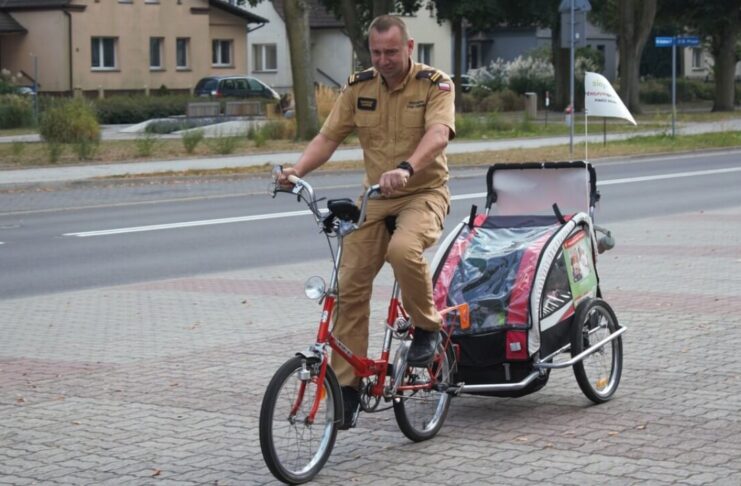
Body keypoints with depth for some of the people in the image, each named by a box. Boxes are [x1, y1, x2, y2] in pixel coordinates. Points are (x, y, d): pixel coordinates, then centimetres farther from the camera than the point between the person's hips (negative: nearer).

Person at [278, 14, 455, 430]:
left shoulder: (435, 85, -10)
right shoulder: (358, 87, 3)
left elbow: (438, 134, -27)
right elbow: (329, 137, 0)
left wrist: (405, 169, -46)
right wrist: (296, 170, -19)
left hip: (424, 194, -4)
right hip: (374, 197, 4)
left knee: (403, 249, -35)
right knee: (351, 286, -5)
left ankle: (428, 327, -8)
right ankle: (348, 385, 4)